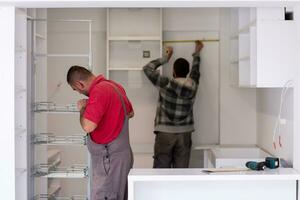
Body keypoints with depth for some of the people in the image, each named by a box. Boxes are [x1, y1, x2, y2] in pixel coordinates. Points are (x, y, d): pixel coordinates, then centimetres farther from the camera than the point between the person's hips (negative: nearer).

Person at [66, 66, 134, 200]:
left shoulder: (99, 91, -20)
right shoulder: (114, 86, 9)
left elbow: (88, 126, -27)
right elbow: (130, 113, 22)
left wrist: (82, 109, -8)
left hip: (109, 158, -10)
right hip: (122, 154, 10)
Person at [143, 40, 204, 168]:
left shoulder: (166, 84, -9)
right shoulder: (192, 86, 0)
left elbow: (147, 68, 0)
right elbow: (195, 71, 21)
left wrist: (166, 57, 10)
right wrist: (197, 53, 37)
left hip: (165, 133, -3)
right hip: (184, 134, 3)